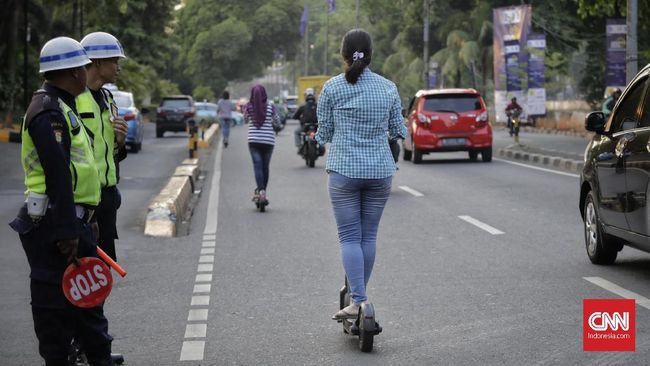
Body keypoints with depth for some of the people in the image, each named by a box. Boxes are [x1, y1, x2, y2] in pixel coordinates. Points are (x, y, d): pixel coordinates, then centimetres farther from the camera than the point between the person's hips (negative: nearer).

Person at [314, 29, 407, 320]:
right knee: (369, 235, 12)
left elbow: (323, 132, 1)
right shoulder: (388, 88, 2)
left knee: (349, 236, 0)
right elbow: (398, 131, 9)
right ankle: (359, 294, 19)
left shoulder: (332, 87, -5)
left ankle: (358, 300, -10)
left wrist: (320, 138, 23)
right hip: (380, 170, 3)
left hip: (344, 170, -3)